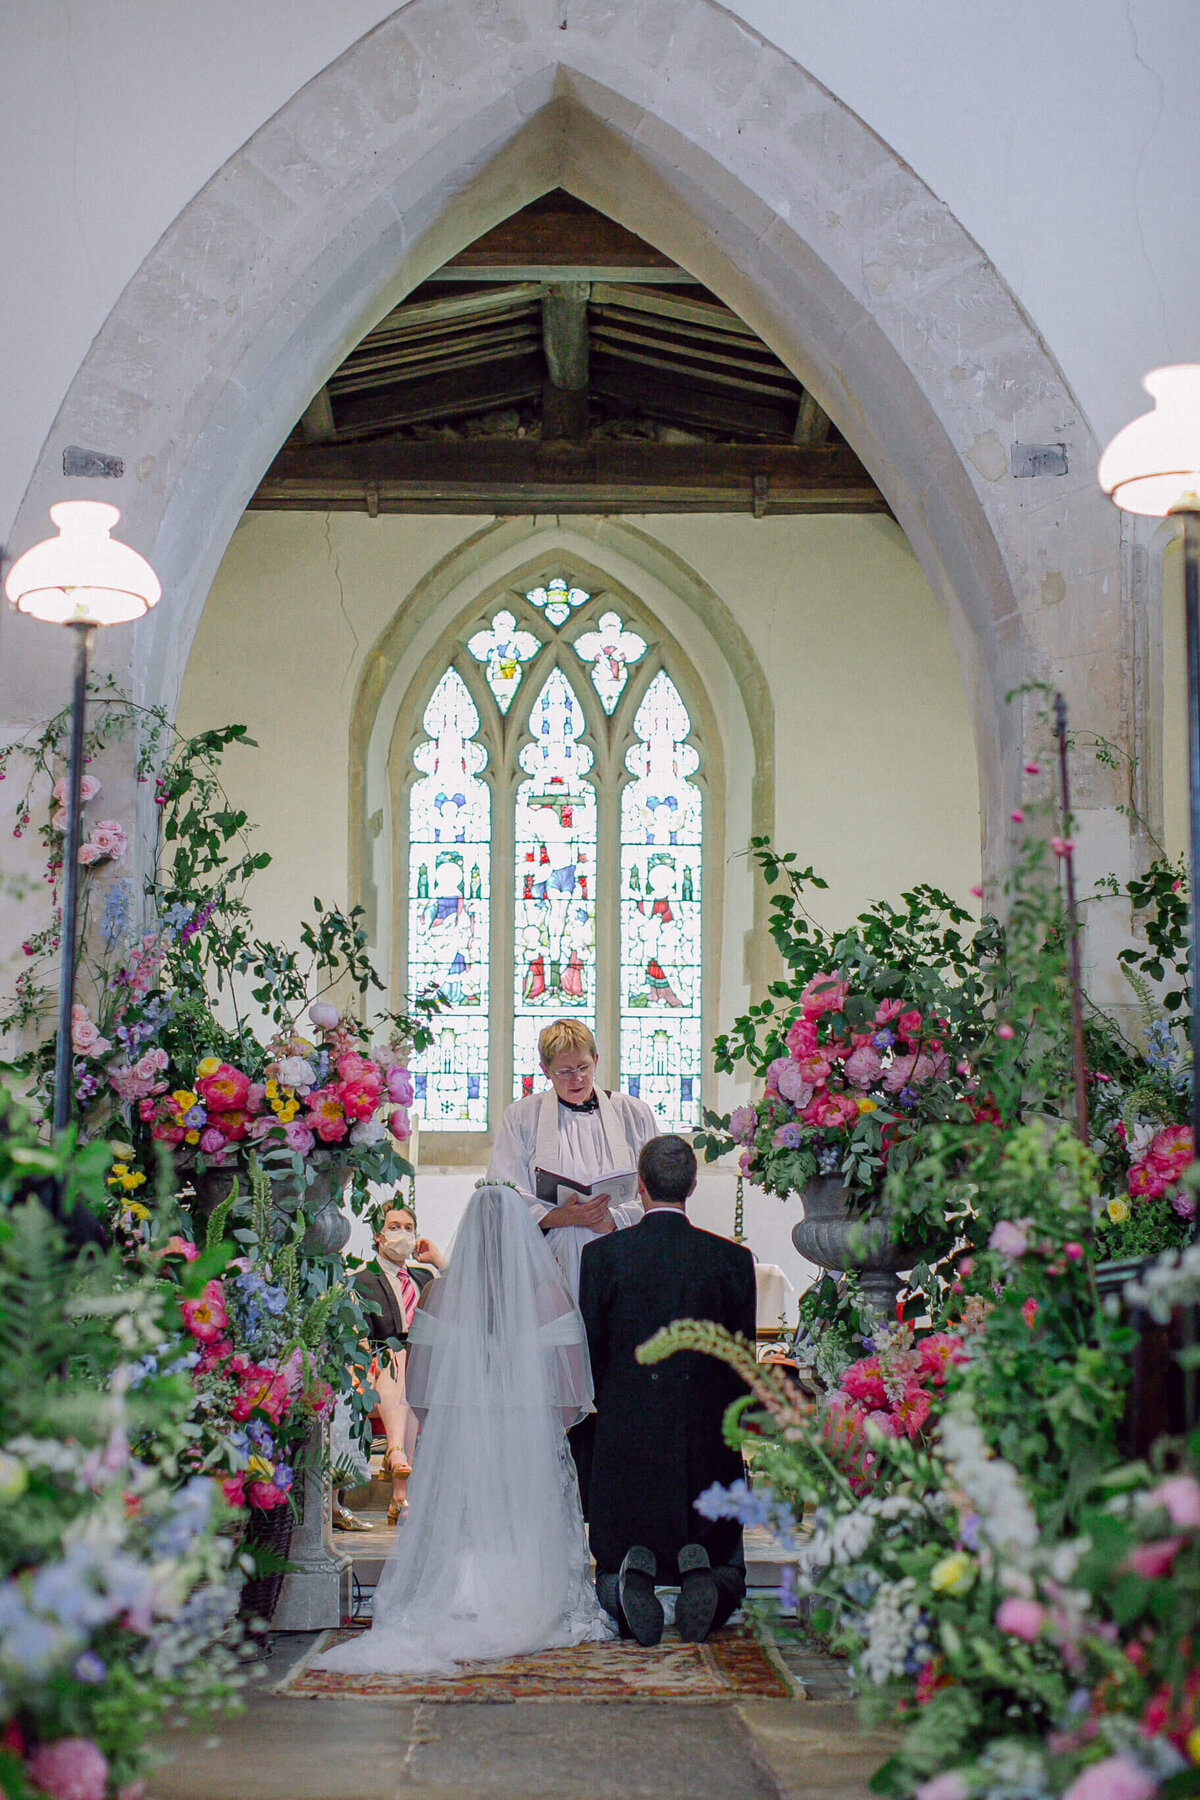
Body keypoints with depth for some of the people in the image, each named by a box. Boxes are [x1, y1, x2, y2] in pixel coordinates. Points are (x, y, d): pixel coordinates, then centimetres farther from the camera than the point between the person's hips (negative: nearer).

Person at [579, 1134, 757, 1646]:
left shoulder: (602, 1254, -5)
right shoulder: (733, 1258, -2)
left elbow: (590, 1355, 1)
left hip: (624, 1437, -1)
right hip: (708, 1445, 1)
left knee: (610, 1575, 16)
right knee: (727, 1571, 17)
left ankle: (633, 1572, -20)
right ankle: (699, 1569, -18)